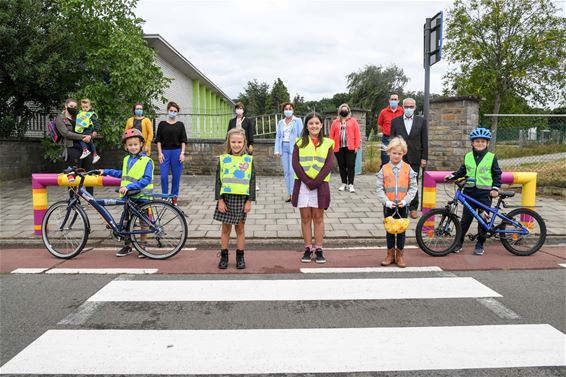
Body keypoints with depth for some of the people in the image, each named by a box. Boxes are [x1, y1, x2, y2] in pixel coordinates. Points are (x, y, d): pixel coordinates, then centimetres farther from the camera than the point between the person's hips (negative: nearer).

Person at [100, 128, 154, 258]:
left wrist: (129, 187, -27)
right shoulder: (127, 160, 12)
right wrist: (106, 171, 28)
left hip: (141, 197, -6)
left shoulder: (147, 161, -10)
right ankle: (127, 246, 26)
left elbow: (147, 179, -20)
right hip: (127, 197, 6)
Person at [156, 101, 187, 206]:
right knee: (163, 176, -5)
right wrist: (160, 153, -3)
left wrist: (182, 153, -4)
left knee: (176, 175, 3)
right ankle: (165, 197, 8)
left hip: (176, 151, 0)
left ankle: (174, 197, 14)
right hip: (165, 151, 0)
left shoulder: (180, 125, 7)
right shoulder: (162, 124, 7)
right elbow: (158, 140, 6)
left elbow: (183, 140, 5)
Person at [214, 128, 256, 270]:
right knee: (225, 228, 8)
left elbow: (252, 181, 2)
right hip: (226, 197, 0)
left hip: (242, 198, 0)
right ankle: (224, 256, 18)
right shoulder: (223, 159, 3)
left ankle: (240, 257, 18)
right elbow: (218, 180, 2)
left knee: (240, 228, 8)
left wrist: (249, 201, -3)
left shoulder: (249, 160, 3)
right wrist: (220, 200, -5)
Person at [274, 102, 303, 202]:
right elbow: (278, 136, 13)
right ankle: (290, 194, 9)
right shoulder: (280, 122, 15)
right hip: (283, 148, 4)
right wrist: (277, 150, 3)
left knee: (292, 170, -13)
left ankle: (294, 194, -11)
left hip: (293, 148, -4)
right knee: (286, 172, 4)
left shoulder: (298, 121, 4)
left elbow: (301, 135, -2)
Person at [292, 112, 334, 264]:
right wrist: (307, 181, -13)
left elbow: (329, 165, -4)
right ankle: (308, 249, 13)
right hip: (302, 184, 1)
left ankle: (318, 249, 11)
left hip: (320, 184, 0)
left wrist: (315, 182, -14)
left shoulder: (328, 143, 5)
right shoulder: (300, 142, 6)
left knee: (318, 217, 4)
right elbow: (295, 164, -3)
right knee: (305, 217, 5)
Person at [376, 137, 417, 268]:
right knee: (389, 230, 10)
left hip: (402, 206, 0)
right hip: (388, 206, 0)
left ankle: (399, 255, 20)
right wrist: (386, 201, -14)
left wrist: (405, 200, -12)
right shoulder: (384, 169, -3)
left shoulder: (407, 168, -2)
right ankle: (390, 254, 22)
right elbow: (380, 188, -4)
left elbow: (413, 187, -1)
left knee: (401, 230, 8)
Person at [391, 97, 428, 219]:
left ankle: (413, 208, 13)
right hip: (399, 158, 0)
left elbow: (424, 141, 5)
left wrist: (424, 158, 0)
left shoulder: (421, 121, 6)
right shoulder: (395, 121, 6)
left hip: (415, 158, 0)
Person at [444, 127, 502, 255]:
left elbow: (497, 174, 3)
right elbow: (462, 171, 14)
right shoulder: (468, 156, 7)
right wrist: (452, 176, -3)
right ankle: (459, 242, 14)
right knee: (466, 218, 5)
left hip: (485, 193, -2)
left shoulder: (491, 157, 0)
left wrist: (495, 188, -6)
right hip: (469, 192, 2)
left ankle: (480, 245, 14)